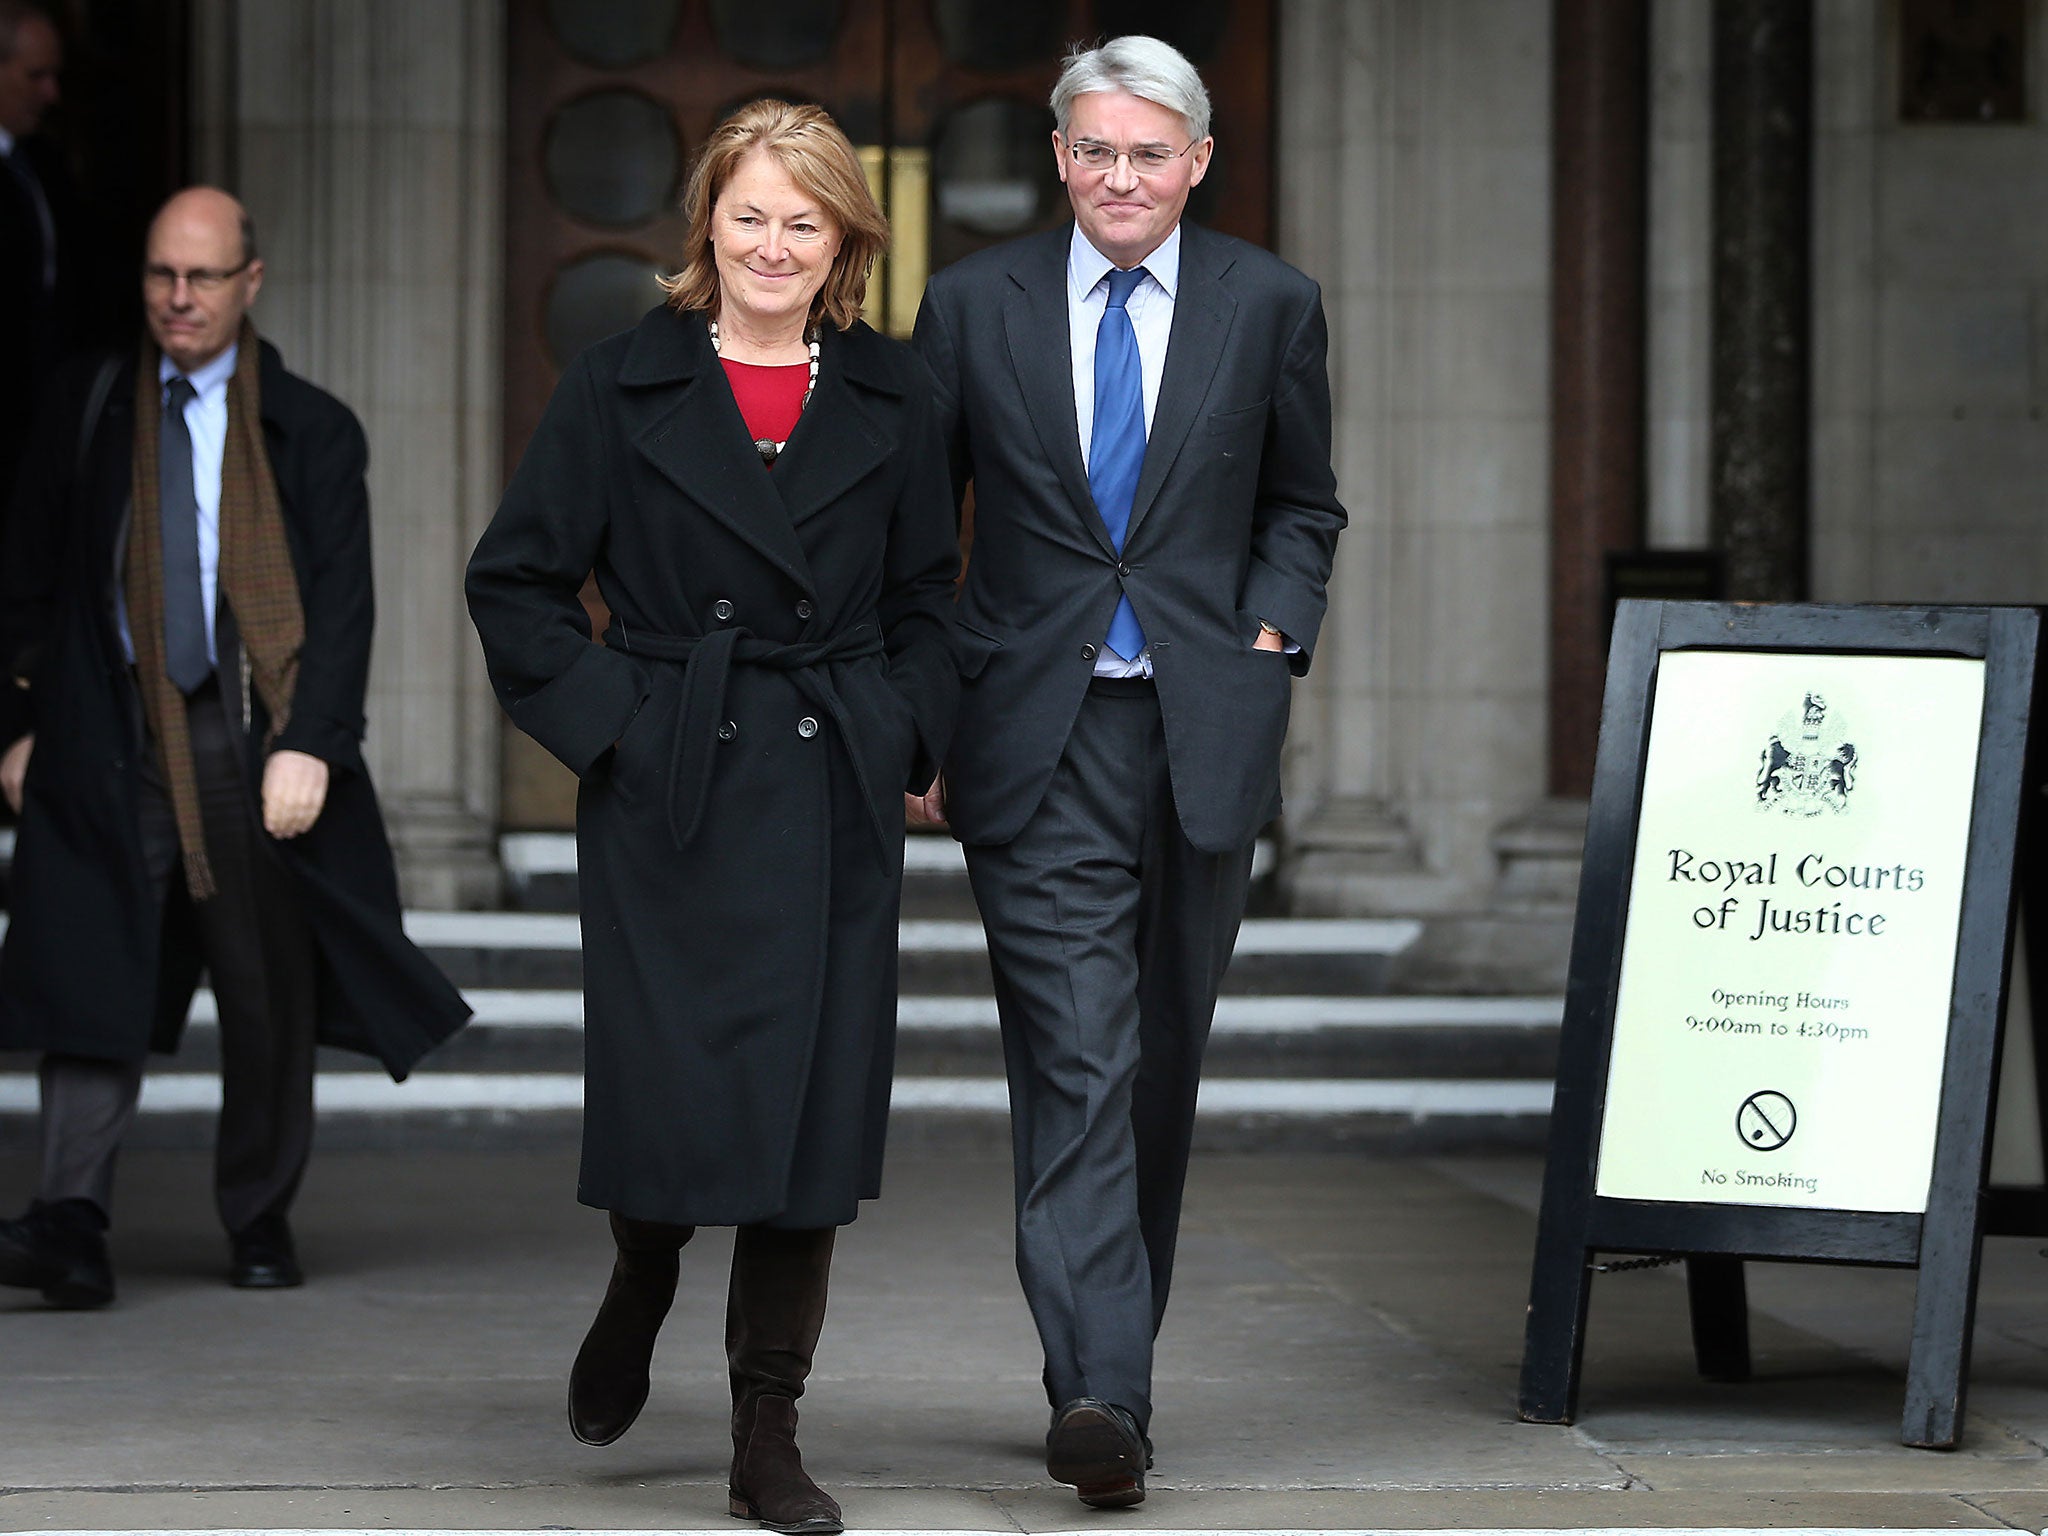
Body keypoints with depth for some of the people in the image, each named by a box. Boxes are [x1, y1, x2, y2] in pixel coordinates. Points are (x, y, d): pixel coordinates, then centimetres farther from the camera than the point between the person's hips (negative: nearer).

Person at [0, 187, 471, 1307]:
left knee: (269, 999, 6)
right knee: (93, 981, -11)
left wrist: (308, 747, -13)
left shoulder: (311, 431, 4)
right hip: (111, 742, 1)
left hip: (252, 741, 0)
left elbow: (342, 607, -2)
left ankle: (260, 1220, 20)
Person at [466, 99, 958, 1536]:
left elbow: (929, 600, 16)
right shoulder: (623, 387, 2)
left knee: (811, 1112, -1)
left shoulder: (893, 400, 9)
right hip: (668, 797, -2)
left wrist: (907, 741, 4)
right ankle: (642, 1285, 31)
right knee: (666, 1094, -5)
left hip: (833, 803, 2)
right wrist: (604, 720, -5)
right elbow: (516, 582, 4)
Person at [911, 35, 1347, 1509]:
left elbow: (1305, 505, 17)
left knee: (1162, 1068, 10)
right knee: (1078, 1062, -12)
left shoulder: (1270, 305, 5)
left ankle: (1113, 1359, 25)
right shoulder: (974, 303, 4)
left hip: (1203, 728, 2)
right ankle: (1100, 1390, -19)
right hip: (1038, 738, -2)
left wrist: (1273, 636, 0)